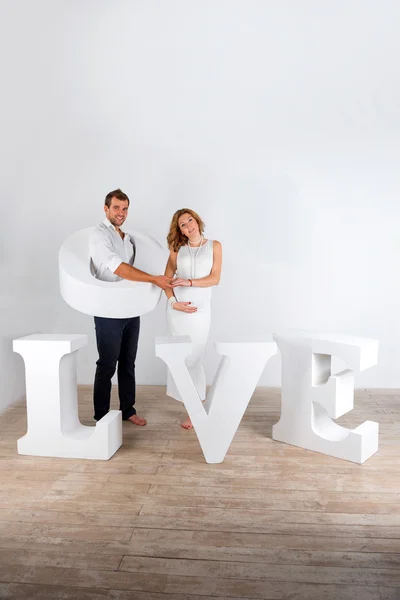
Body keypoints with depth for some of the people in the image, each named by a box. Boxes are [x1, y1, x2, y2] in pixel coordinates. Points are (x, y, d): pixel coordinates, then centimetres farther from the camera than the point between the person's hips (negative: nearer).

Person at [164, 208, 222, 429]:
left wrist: (189, 282, -15)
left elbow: (215, 278, -3)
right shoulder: (177, 248, 9)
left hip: (200, 309, -2)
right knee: (182, 358, 4)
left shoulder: (214, 246, 6)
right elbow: (167, 278, 6)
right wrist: (173, 302, -8)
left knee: (193, 357, -1)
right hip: (177, 309, 2)